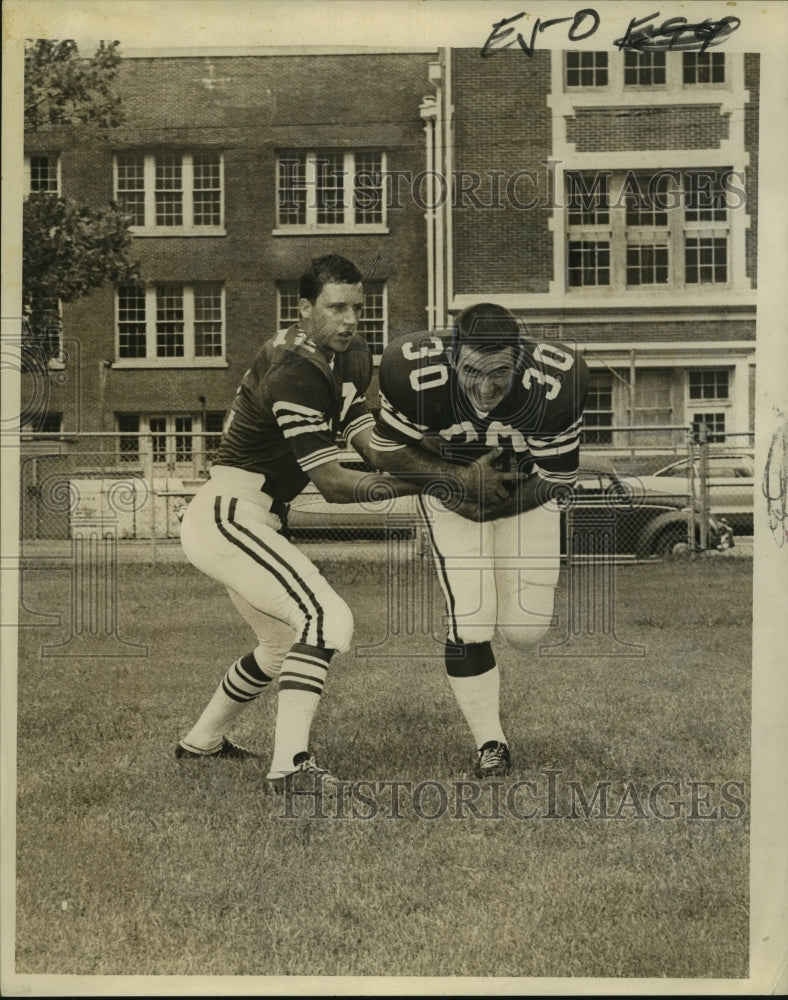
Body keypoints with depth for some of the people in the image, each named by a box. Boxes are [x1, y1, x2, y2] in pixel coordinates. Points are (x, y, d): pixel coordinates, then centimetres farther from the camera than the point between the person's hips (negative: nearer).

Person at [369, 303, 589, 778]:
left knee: (527, 628, -4)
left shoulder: (554, 383, -33)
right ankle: (490, 744, 7)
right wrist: (457, 477, -28)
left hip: (528, 497, 0)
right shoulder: (417, 373, -33)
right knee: (469, 622, -12)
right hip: (451, 494, 0)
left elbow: (556, 480, -17)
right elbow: (387, 451, -15)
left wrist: (482, 505, -15)